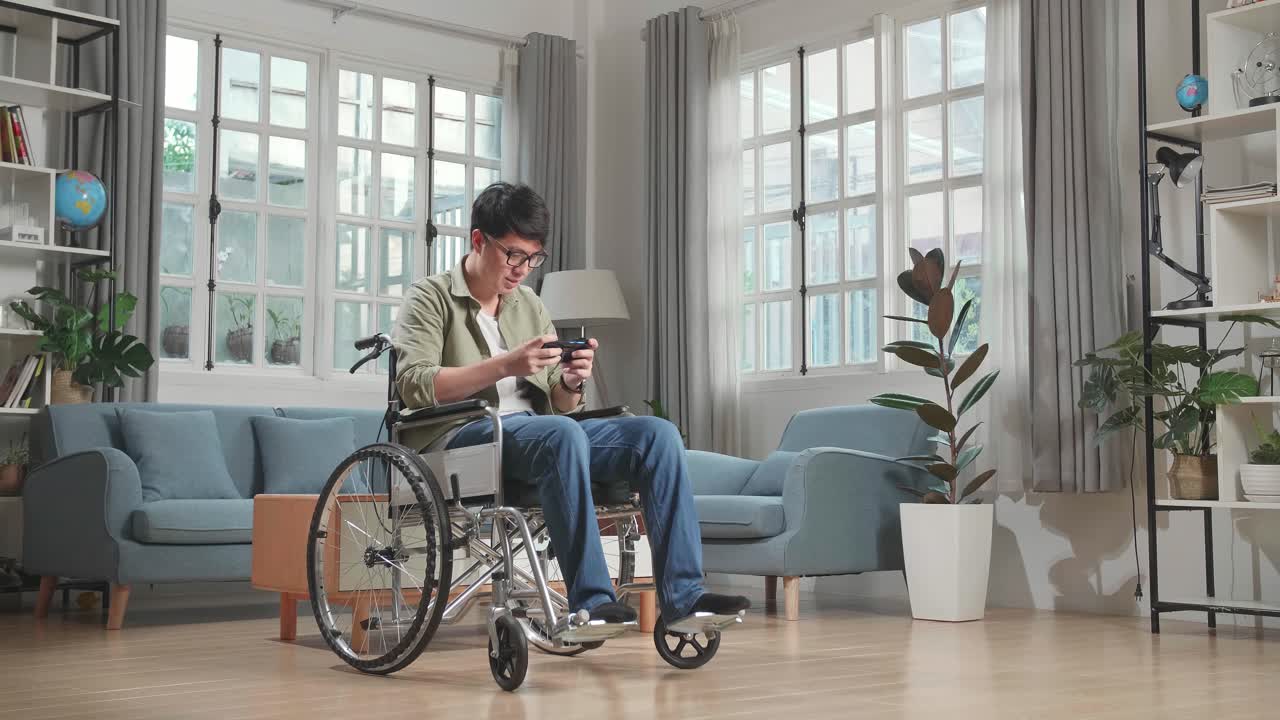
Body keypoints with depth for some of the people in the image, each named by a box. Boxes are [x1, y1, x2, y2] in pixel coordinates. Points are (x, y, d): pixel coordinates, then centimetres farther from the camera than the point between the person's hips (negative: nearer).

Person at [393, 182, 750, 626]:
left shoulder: (529, 305, 22)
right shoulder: (430, 298, 3)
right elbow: (414, 385, -14)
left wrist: (571, 383, -6)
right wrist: (505, 366, -22)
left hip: (539, 435, 6)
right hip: (462, 436, -6)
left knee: (657, 434, -15)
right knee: (562, 434, -37)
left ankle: (681, 595, -20)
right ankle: (590, 599, -37)